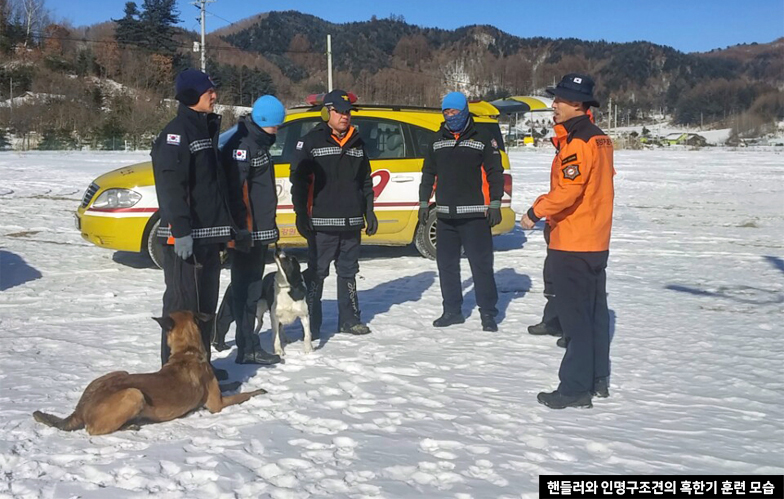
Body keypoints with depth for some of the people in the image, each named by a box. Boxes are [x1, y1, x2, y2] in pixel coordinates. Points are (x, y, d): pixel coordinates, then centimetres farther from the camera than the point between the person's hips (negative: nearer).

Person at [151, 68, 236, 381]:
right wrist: (180, 230, -28)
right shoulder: (177, 132, -11)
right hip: (186, 237, -10)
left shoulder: (206, 128, 19)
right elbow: (171, 184, -22)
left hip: (208, 234, 10)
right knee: (183, 302, -6)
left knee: (206, 302, 15)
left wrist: (226, 224, 22)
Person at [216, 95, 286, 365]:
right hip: (248, 232, -10)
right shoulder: (242, 145, -16)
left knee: (246, 285, 18)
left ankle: (220, 332, 31)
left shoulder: (259, 142, 17)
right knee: (246, 288, -4)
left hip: (259, 230, 10)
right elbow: (236, 190, -23)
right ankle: (249, 348, 2)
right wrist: (243, 230, -24)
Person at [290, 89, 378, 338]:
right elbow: (298, 179, -6)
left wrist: (369, 212, 15)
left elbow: (366, 181, 20)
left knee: (348, 272, 13)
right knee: (316, 273, -2)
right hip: (322, 223, -5)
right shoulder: (310, 142, -3)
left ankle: (349, 319, 23)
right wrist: (301, 214, -12)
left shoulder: (357, 143, 15)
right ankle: (311, 324, 4)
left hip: (351, 223, 6)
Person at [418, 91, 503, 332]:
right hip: (445, 215, 5)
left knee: (481, 263, -4)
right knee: (446, 264, 8)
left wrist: (494, 204, -8)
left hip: (475, 215, -5)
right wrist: (424, 203, 13)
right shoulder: (437, 141, 12)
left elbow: (495, 173, -2)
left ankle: (488, 313, 5)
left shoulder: (482, 139, -1)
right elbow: (428, 174, 18)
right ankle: (452, 310, 19)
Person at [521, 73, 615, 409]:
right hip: (597, 241, 10)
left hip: (573, 243, -10)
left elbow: (567, 190, -26)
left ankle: (576, 388, 2)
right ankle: (598, 380, 27)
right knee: (594, 311, 16)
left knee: (575, 316, -4)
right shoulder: (600, 139, 12)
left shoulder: (576, 142, -18)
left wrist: (535, 212, -14)